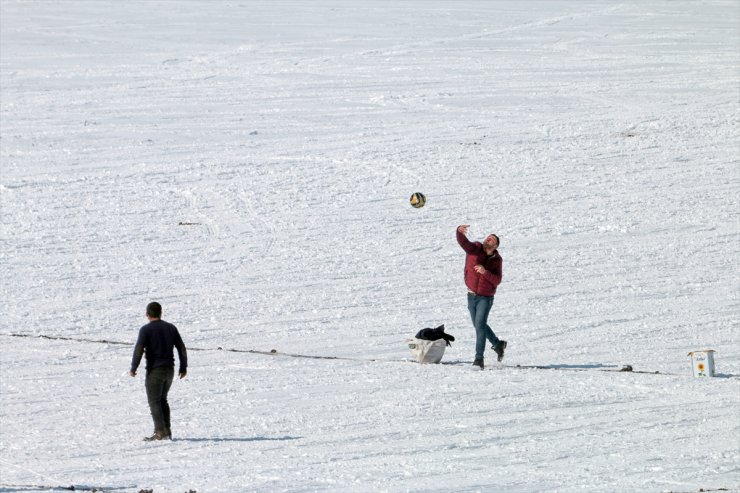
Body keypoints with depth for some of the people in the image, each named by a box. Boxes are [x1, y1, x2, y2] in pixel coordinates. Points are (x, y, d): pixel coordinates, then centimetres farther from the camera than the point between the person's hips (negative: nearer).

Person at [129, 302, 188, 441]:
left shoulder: (146, 330, -9)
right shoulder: (171, 328, 7)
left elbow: (139, 350, -17)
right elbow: (181, 348, 8)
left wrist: (133, 368, -9)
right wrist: (183, 367, 16)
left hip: (155, 370, -6)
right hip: (169, 369, 6)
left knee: (154, 401, -1)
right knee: (162, 399, 19)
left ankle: (160, 432, -10)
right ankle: (167, 431, 16)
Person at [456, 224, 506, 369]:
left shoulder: (496, 260, -5)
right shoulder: (475, 248, -6)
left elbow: (497, 281, -12)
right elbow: (463, 242, -27)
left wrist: (485, 272, -30)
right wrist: (460, 232, -49)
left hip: (486, 297, -3)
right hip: (472, 295, 3)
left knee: (480, 325, -17)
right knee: (478, 325, 18)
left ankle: (479, 357, -15)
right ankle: (498, 344, 40)